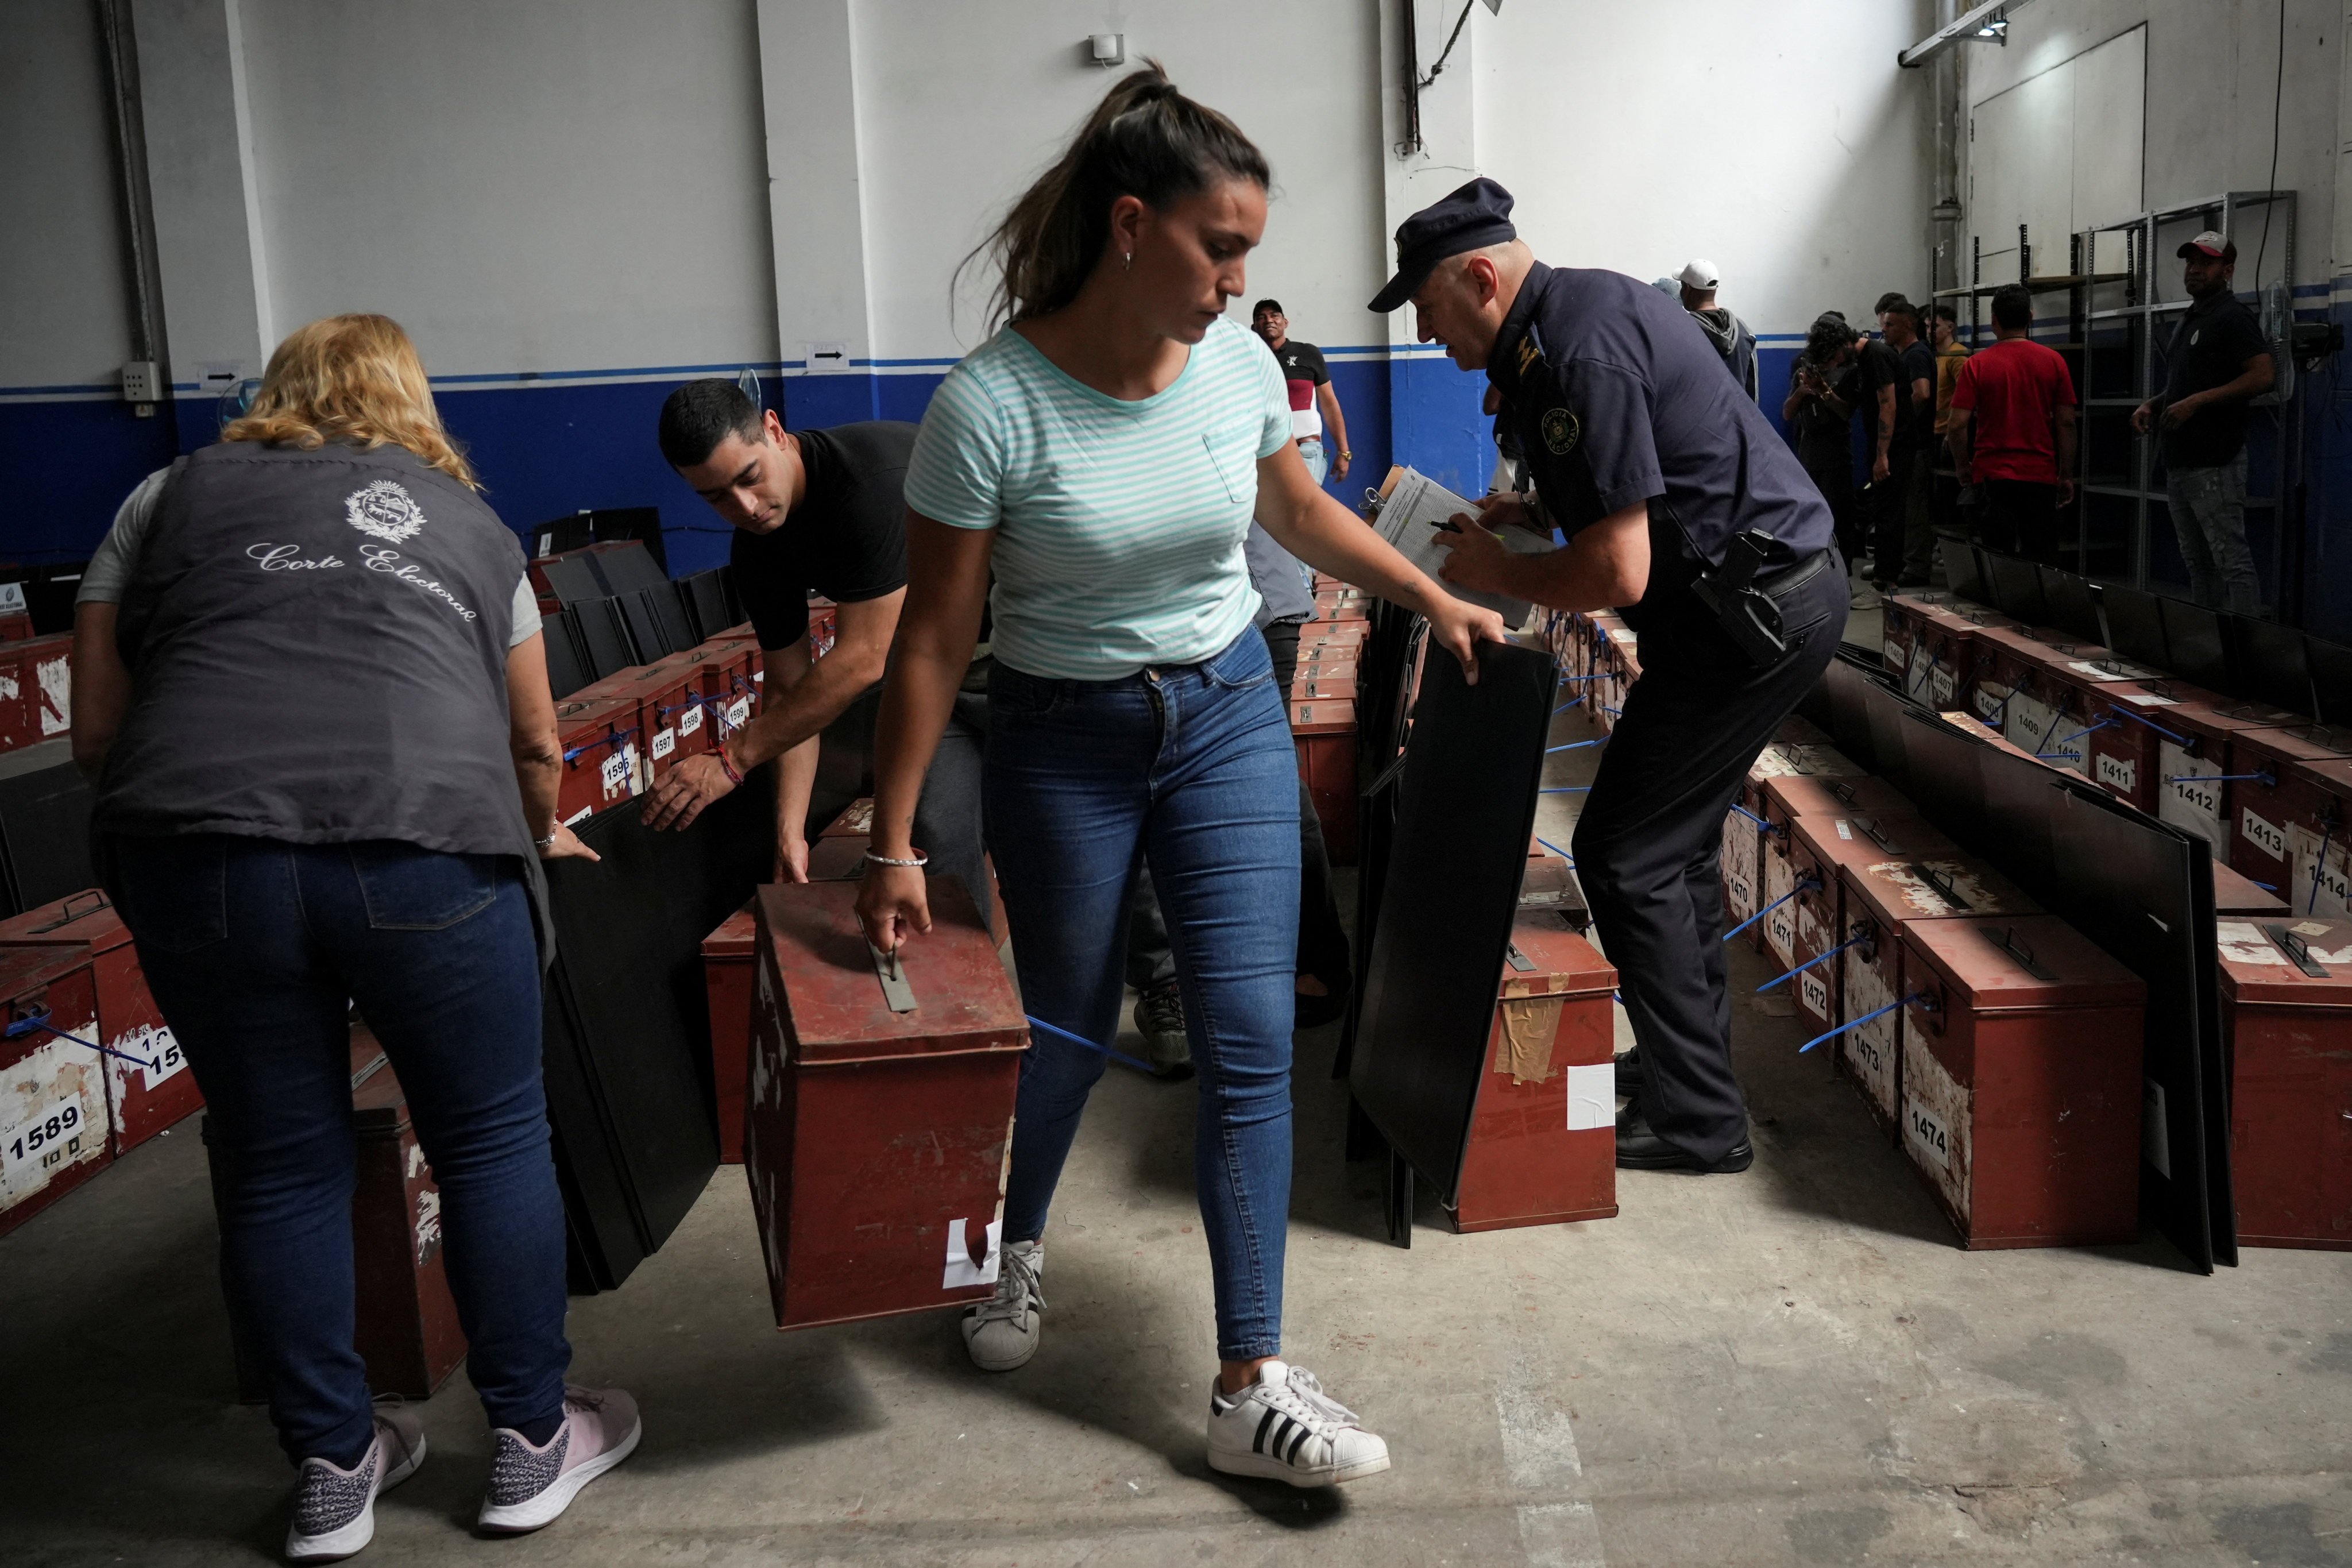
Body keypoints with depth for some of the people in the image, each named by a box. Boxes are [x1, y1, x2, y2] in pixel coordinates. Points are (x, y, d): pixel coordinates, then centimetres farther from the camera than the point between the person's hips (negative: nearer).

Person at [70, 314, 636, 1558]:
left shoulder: (174, 496, 24)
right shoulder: (466, 519, 25)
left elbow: (97, 730, 18)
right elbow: (536, 742, 31)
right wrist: (537, 837, 51)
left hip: (197, 853, 1)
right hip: (426, 841, -1)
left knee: (278, 1170, 14)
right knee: (492, 1142, 14)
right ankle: (533, 1443, 27)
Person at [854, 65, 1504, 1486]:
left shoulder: (1238, 365, -7)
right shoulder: (991, 407, -21)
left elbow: (1304, 514, 15)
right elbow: (934, 645, -15)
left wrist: (1436, 600, 17)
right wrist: (893, 845, -12)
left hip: (1228, 713, 3)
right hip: (1065, 739, -3)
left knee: (1252, 1039, -3)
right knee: (1069, 1031, 13)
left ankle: (1252, 1390, 6)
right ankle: (1019, 1248, 46)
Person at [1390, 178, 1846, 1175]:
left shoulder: (1580, 352, -22)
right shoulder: (1580, 306, 12)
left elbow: (1618, 571, -25)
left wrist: (1497, 575, -9)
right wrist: (1525, 514, 11)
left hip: (1755, 604, -11)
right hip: (1780, 587, 11)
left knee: (1625, 854, -5)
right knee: (1675, 840, 18)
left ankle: (1696, 1119, 3)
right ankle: (1691, 1060, 31)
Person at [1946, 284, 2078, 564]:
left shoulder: (1977, 364, -4)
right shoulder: (2053, 361, 1)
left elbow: (1957, 425, -8)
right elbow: (2066, 423, 1)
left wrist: (1962, 468, 7)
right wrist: (2067, 475, 8)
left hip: (1992, 476, -1)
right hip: (2041, 477, 1)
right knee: (2043, 564, 6)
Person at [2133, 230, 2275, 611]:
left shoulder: (2232, 318, -8)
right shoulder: (2188, 322, 21)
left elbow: (2263, 376, -18)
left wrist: (2196, 401, -21)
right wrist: (2152, 405, 11)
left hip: (2214, 463, -10)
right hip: (2180, 461, 10)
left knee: (2231, 559, -10)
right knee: (2197, 563, 12)